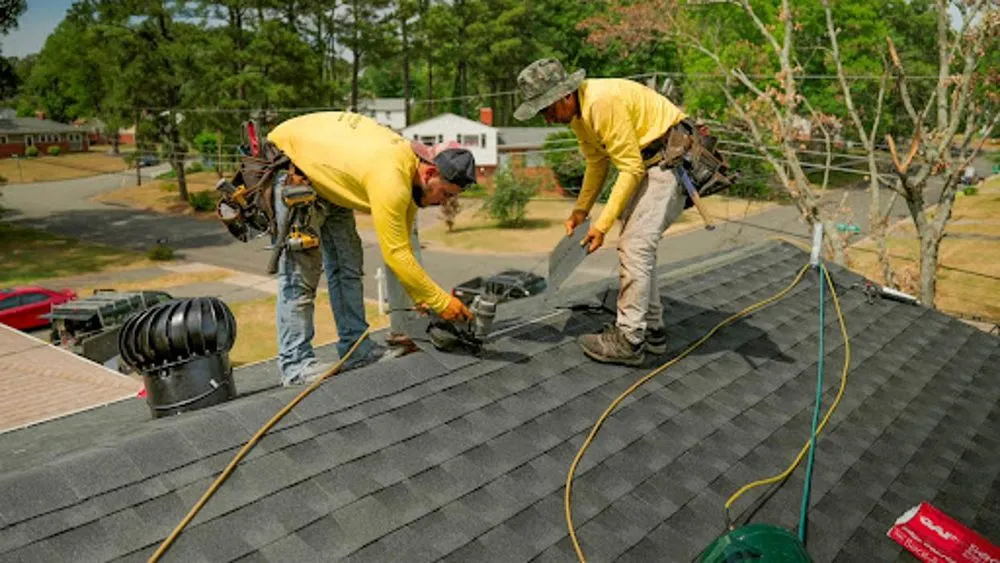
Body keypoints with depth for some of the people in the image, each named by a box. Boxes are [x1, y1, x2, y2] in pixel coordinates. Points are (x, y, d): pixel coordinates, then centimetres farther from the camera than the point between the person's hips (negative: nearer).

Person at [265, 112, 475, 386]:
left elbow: (401, 244, 0)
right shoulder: (390, 180, -37)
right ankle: (295, 365, -7)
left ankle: (356, 348, 12)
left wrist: (420, 296, -3)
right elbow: (395, 255, -33)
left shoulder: (410, 165, -8)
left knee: (347, 263, 6)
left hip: (326, 174, 10)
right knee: (301, 269, -13)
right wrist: (442, 301, -26)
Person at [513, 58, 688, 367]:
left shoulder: (604, 101, -26)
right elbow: (597, 161, 14)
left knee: (636, 245, -15)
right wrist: (580, 210, 5)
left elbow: (631, 168, -24)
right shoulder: (578, 110, 4)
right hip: (648, 161, 10)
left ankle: (629, 340, -10)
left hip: (671, 158, -10)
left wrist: (603, 224, -22)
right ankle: (651, 329, 20)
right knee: (635, 245, 11)